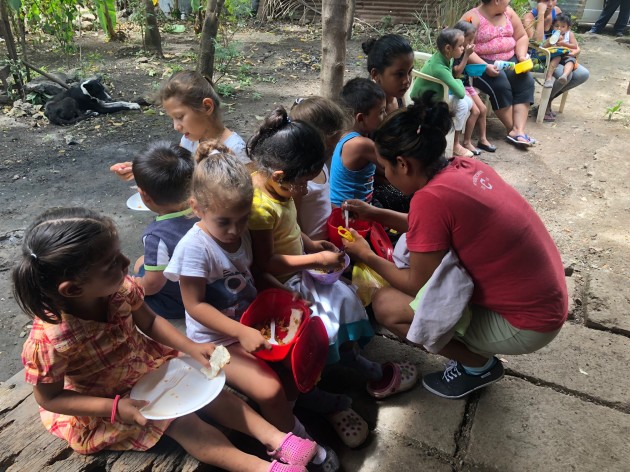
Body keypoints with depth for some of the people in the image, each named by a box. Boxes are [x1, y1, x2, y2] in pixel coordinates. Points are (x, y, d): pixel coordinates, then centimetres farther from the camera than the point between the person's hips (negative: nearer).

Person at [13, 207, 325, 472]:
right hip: (100, 405, -5)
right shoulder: (50, 339, -36)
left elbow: (149, 321, -4)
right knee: (180, 421, -17)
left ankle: (276, 439, -4)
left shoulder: (119, 288, -23)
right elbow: (49, 398, -21)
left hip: (144, 362, 5)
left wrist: (191, 348, -15)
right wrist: (116, 408, -27)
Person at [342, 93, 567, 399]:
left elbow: (418, 285, -14)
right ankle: (477, 349, 18)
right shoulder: (465, 166, -2)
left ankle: (478, 365, 8)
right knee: (419, 253, 14)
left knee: (386, 305, -12)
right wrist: (374, 214, 11)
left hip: (525, 325, -9)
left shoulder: (431, 198, -26)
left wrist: (366, 255, -1)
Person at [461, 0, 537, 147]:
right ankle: (512, 130, -14)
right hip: (480, 63, -6)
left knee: (526, 81, -18)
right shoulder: (472, 18, -12)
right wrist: (485, 66, -30)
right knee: (500, 85, -30)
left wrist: (522, 56, -6)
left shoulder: (508, 12, 8)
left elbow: (522, 36, 13)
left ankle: (519, 130, -27)